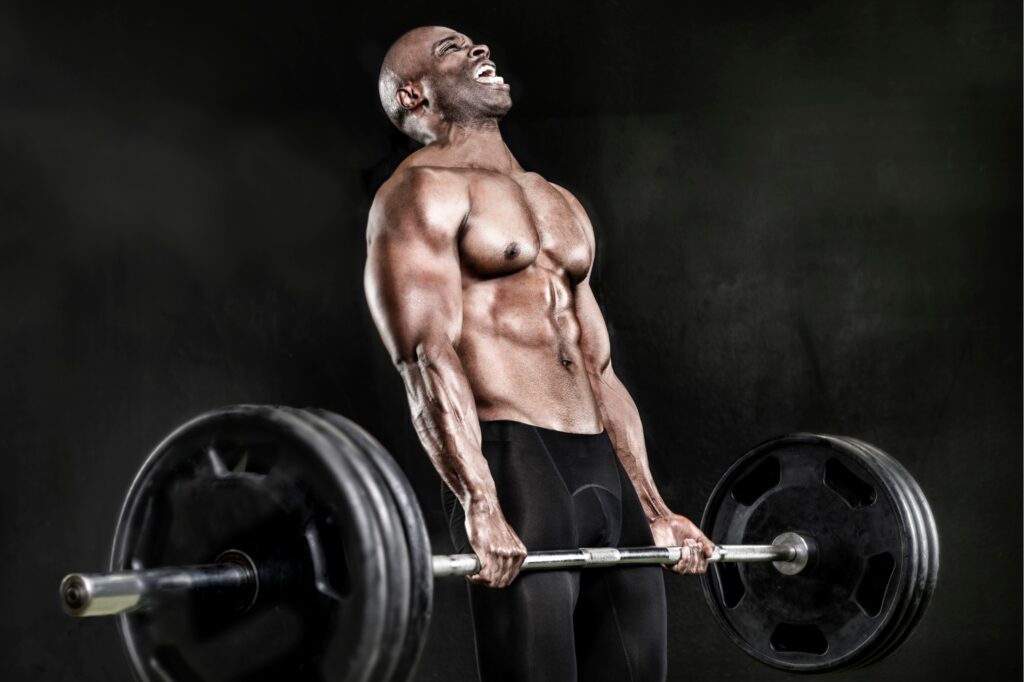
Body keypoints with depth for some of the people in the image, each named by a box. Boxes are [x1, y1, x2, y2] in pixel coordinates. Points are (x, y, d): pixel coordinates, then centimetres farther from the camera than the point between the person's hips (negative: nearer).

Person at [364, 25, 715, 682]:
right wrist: (481, 508, -25)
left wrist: (655, 510, 17)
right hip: (512, 467, -7)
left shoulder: (560, 203, 24)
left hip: (605, 468, 8)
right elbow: (428, 358, -14)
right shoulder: (421, 191, -1)